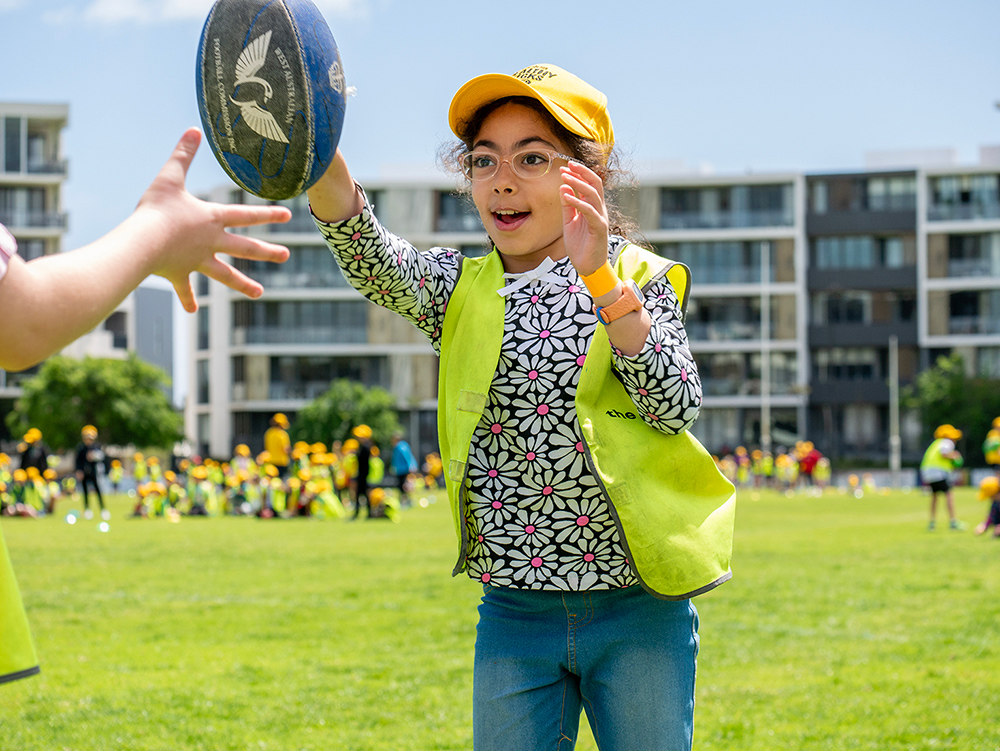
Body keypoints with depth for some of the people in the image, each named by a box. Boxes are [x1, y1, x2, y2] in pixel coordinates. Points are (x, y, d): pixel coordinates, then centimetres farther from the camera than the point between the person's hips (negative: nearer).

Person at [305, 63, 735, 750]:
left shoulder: (638, 278, 1)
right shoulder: (464, 288, 6)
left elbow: (677, 404, -15)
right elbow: (377, 263, -16)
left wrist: (601, 279, -27)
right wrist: (320, 160, -37)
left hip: (638, 610, -2)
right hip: (514, 613, 2)